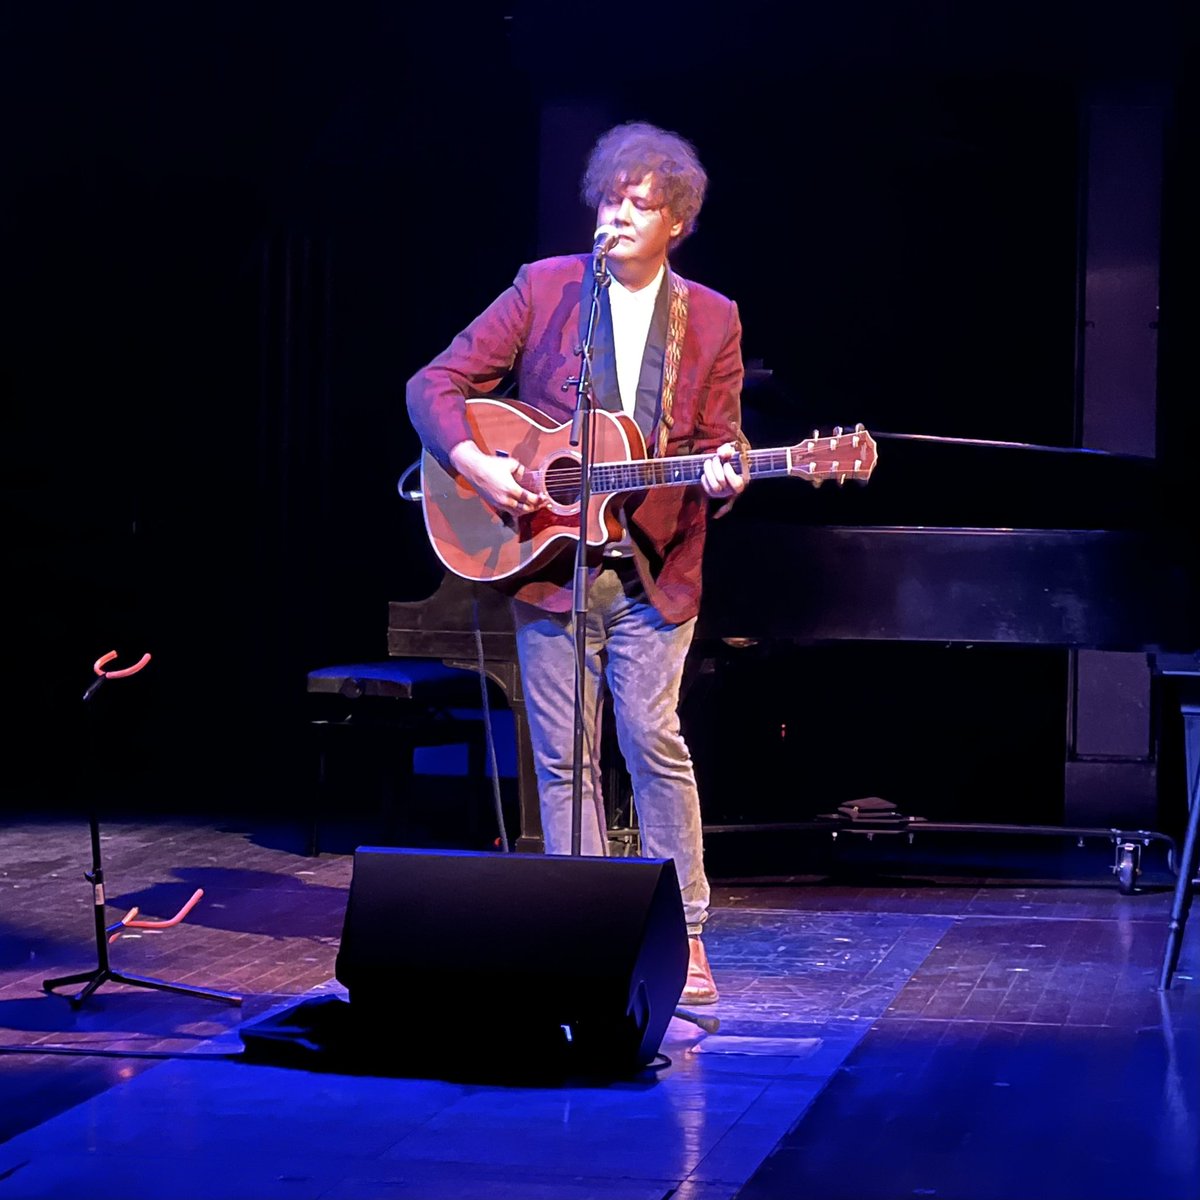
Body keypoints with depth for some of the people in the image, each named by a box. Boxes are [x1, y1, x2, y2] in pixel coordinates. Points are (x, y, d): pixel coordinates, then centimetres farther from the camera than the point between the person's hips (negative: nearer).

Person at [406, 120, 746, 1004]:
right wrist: (474, 464, -14)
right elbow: (435, 386, 2)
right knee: (563, 758, 3)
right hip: (546, 561, 1)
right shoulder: (545, 288, 2)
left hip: (654, 570, 0)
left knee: (652, 736, -12)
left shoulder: (712, 319, 6)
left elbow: (720, 443, 7)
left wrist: (722, 477, -16)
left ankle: (684, 938, 0)